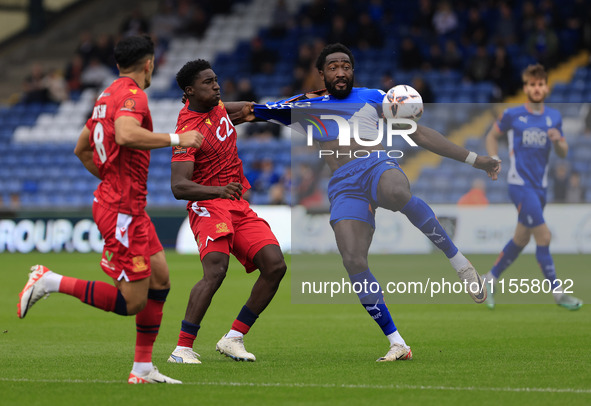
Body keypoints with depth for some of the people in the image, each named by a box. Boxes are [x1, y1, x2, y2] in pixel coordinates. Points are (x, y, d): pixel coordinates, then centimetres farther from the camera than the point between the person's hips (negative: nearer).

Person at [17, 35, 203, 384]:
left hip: (131, 207, 10)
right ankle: (51, 282, -4)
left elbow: (82, 149, 24)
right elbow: (126, 135, -35)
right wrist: (175, 139, -26)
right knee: (132, 302, -8)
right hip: (122, 210, -10)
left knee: (160, 279, 10)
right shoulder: (132, 95, -14)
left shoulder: (109, 95, 16)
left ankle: (143, 368, 13)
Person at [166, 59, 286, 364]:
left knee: (275, 265, -7)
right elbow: (178, 187, -27)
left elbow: (242, 110, 34)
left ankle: (233, 338, 0)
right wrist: (219, 190, -40)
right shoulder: (189, 131, -18)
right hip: (208, 205, -8)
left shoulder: (215, 106, 8)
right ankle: (182, 348, -25)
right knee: (216, 270, -29)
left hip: (239, 206, 8)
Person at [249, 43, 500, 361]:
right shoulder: (306, 106, 22)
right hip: (344, 187, 2)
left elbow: (420, 134, 20)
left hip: (377, 167, -2)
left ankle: (458, 261, -24)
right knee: (353, 261, -19)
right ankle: (397, 344, -10)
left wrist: (474, 159, 16)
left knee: (397, 194, -40)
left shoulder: (371, 98, 20)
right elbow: (249, 111, 21)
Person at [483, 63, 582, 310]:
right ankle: (557, 292, -7)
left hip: (540, 186, 6)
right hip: (520, 185, -6)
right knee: (543, 236, -13)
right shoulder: (512, 115, -4)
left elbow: (563, 153, 12)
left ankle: (491, 278, 31)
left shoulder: (554, 117, 7)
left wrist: (558, 141, -10)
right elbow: (492, 136, 11)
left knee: (521, 239, 14)